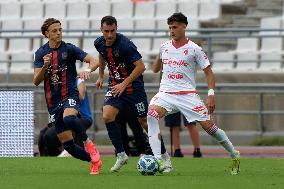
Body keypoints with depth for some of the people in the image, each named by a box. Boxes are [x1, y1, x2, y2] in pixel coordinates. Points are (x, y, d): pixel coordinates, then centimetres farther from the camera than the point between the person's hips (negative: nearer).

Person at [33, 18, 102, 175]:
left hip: (70, 95, -4)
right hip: (53, 102, 4)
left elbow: (94, 61, -10)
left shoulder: (69, 49, -3)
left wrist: (88, 70, -32)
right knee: (67, 144, 1)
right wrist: (45, 66, -19)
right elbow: (36, 81, -1)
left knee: (69, 119, -38)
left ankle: (88, 142, -14)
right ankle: (94, 160, 21)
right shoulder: (41, 53, 6)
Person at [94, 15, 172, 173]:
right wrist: (100, 76, 27)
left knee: (145, 122, -1)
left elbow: (141, 66, -25)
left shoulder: (125, 44, -23)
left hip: (133, 86, -5)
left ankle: (165, 158, 13)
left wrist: (124, 84, -25)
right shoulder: (99, 43, -2)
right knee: (107, 117, -17)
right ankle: (121, 155, -5)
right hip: (115, 86, 5)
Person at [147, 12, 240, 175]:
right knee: (152, 114, -28)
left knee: (208, 125, -6)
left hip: (187, 94, -3)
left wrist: (211, 95, -11)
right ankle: (158, 160, -33)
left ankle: (235, 155, 19)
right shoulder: (164, 47, 10)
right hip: (165, 93, 3)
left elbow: (209, 72, 0)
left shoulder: (194, 49, -3)